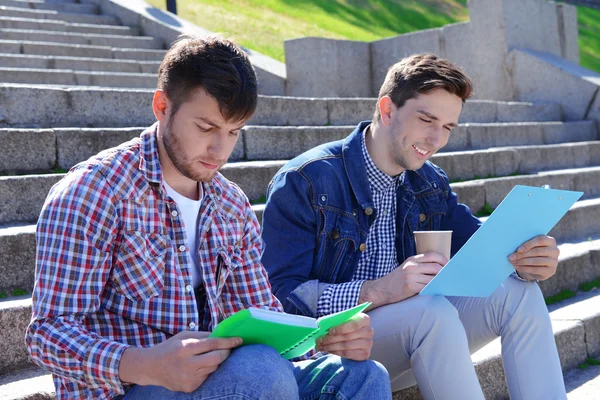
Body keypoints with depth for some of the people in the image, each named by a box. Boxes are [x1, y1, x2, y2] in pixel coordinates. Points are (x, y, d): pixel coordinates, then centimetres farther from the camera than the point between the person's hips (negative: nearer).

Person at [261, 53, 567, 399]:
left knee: (518, 292, -9)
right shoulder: (305, 181, -14)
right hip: (330, 344, -6)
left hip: (413, 328, 7)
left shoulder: (431, 184, 10)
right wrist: (376, 291, -34)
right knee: (431, 309, -33)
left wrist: (524, 259, -19)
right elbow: (279, 293, -21)